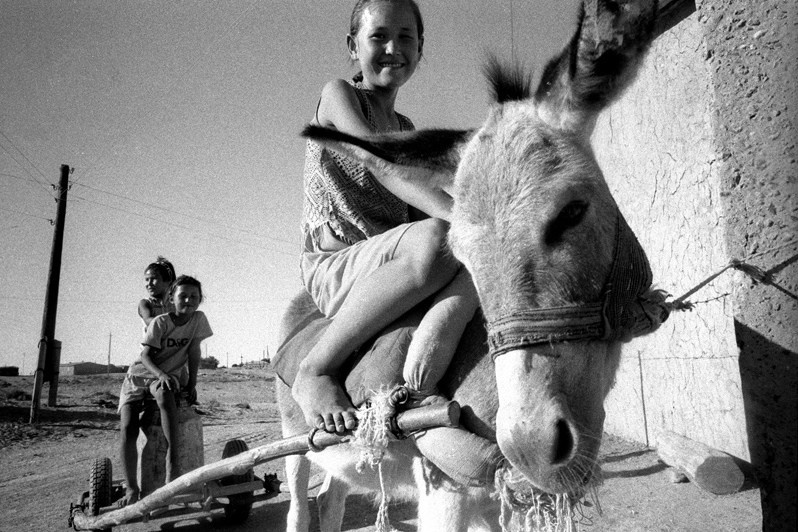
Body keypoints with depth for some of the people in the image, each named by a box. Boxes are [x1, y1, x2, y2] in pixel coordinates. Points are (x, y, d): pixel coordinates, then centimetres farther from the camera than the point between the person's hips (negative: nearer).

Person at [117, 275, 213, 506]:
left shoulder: (198, 319, -6)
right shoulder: (160, 322, -14)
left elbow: (194, 352, 0)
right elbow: (145, 356, -15)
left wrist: (192, 384, -5)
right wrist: (160, 374, -33)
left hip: (171, 376, 0)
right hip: (139, 374, 0)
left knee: (164, 395, -37)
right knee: (127, 431, -16)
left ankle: (172, 457, -32)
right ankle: (131, 489, -8)